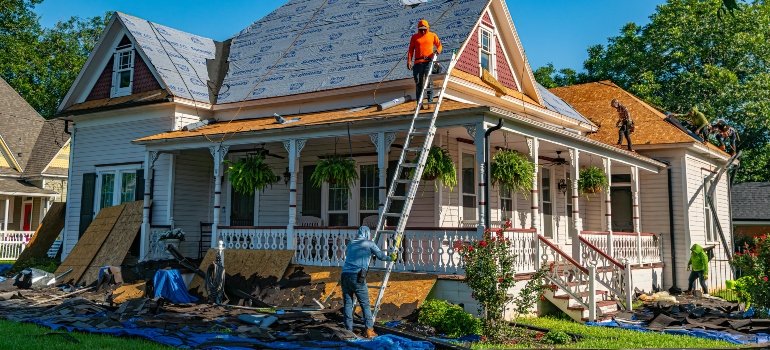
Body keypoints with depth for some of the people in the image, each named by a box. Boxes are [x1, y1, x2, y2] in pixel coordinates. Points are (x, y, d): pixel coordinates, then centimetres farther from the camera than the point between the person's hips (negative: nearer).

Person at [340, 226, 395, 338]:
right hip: (357, 277, -4)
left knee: (347, 304, 8)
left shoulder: (351, 244, 20)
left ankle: (348, 330, 8)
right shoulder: (369, 244, 9)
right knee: (365, 304, 4)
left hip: (345, 275, 4)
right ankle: (369, 330, 3)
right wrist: (391, 258, 35)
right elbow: (381, 256, 16)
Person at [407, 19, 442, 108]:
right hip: (418, 62, 1)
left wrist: (438, 50, -9)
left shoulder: (432, 35, 13)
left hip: (429, 61, -1)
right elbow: (411, 50, 10)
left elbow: (439, 45, 15)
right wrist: (409, 61, 0)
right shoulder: (414, 37, 13)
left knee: (429, 81, -9)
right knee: (418, 82, 1)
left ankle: (430, 101, -7)